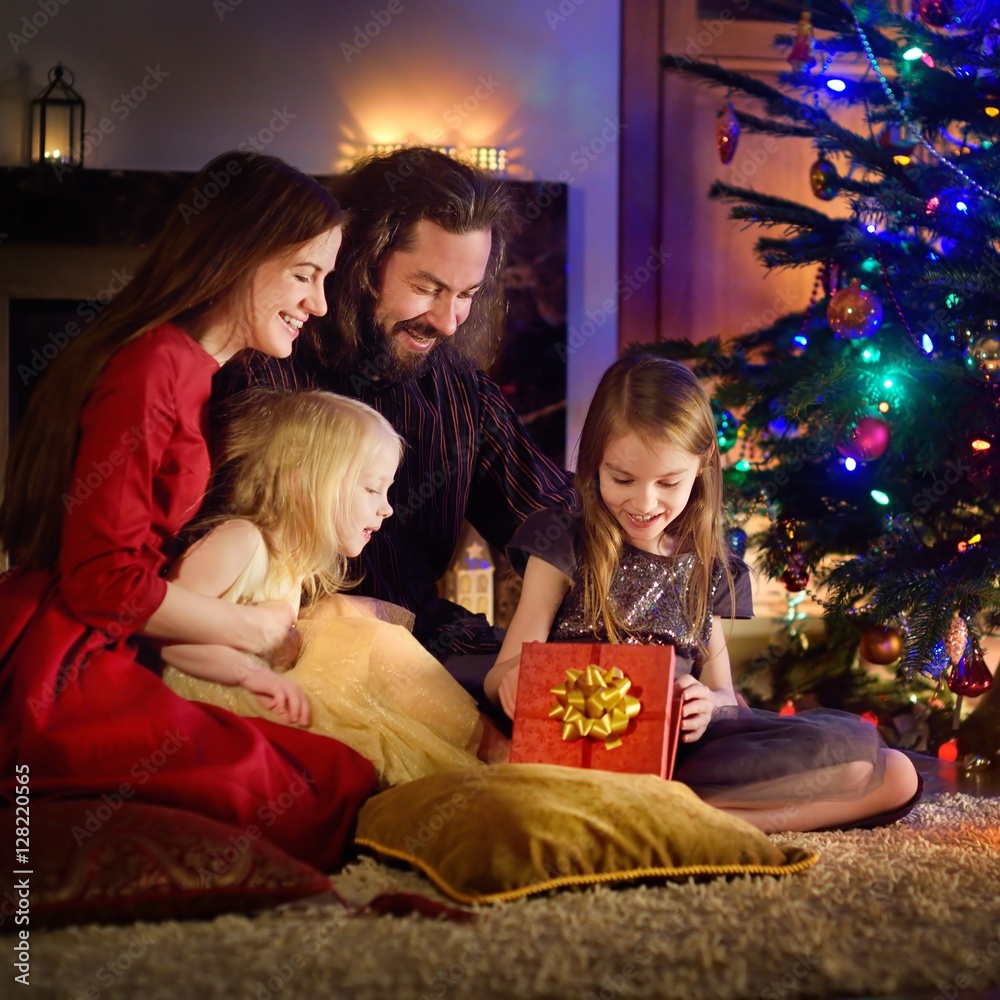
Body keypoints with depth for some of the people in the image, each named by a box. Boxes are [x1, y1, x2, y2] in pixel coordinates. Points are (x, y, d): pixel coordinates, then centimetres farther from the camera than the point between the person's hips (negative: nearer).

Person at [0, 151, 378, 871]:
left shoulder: (189, 372, 22)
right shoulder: (152, 367, -12)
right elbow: (103, 579, -16)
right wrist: (254, 630, -3)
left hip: (110, 663, 10)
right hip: (59, 680, -10)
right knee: (342, 792, -19)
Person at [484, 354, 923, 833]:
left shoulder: (711, 572, 18)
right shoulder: (563, 546, 7)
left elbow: (722, 691, 16)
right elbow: (501, 676, 1)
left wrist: (710, 705, -11)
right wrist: (516, 675, -26)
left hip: (681, 745, 6)